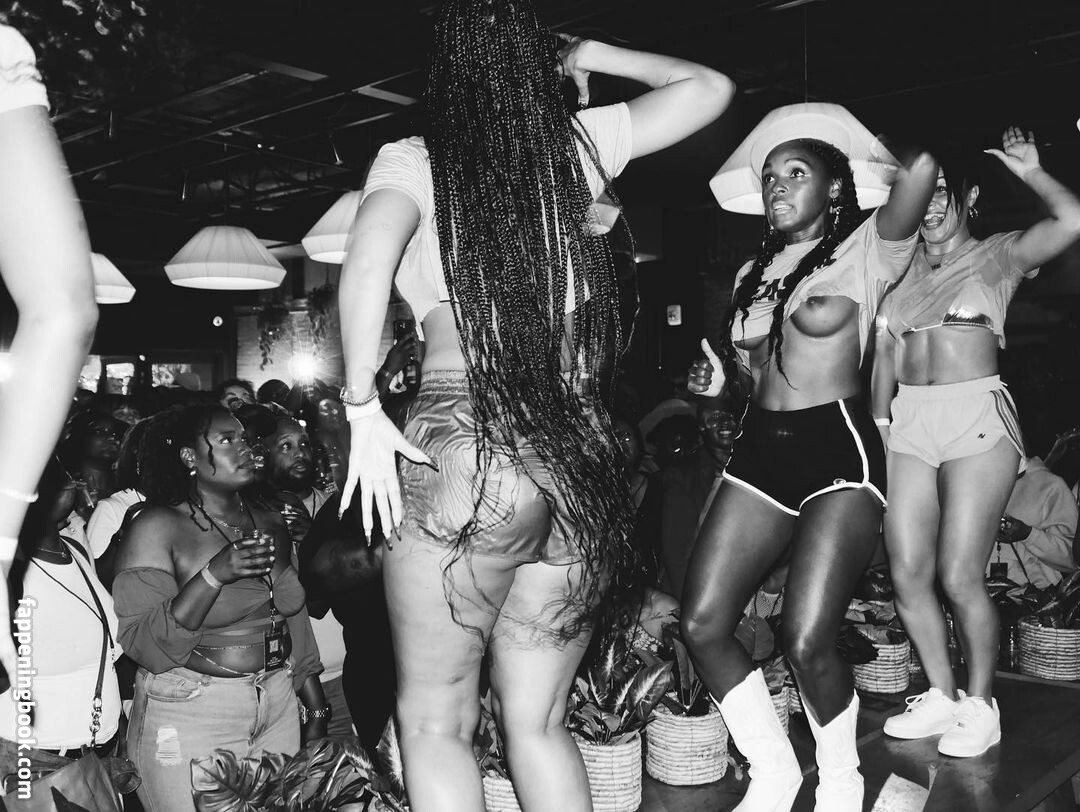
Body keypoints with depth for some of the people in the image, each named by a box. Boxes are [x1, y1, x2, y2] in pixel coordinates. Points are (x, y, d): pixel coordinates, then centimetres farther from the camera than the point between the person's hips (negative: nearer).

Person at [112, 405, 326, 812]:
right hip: (191, 720, -5)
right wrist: (214, 575, -28)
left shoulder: (271, 526, 7)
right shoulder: (156, 528, -11)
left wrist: (317, 711, 13)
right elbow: (142, 645, -18)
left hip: (279, 709, 5)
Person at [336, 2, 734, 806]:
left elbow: (368, 264, -17)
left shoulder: (414, 160, 3)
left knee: (436, 726, 10)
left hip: (468, 442, -4)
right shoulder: (578, 143, 11)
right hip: (584, 450, 4)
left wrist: (363, 408, -11)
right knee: (539, 722, 16)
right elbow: (711, 86, 25)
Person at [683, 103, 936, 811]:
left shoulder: (866, 250, 0)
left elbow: (922, 166, -18)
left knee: (807, 641, -15)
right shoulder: (756, 272, 18)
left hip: (839, 446, -6)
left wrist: (868, 147, 4)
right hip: (761, 449, 6)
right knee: (702, 625, -5)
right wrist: (723, 379, 4)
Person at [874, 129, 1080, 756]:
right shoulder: (903, 267, 16)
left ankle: (981, 706, 15)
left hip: (977, 420, -4)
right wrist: (879, 422, 13)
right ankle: (941, 697, 20)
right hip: (910, 422, 4)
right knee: (908, 574, 1)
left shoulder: (999, 255, 6)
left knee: (960, 578, -6)